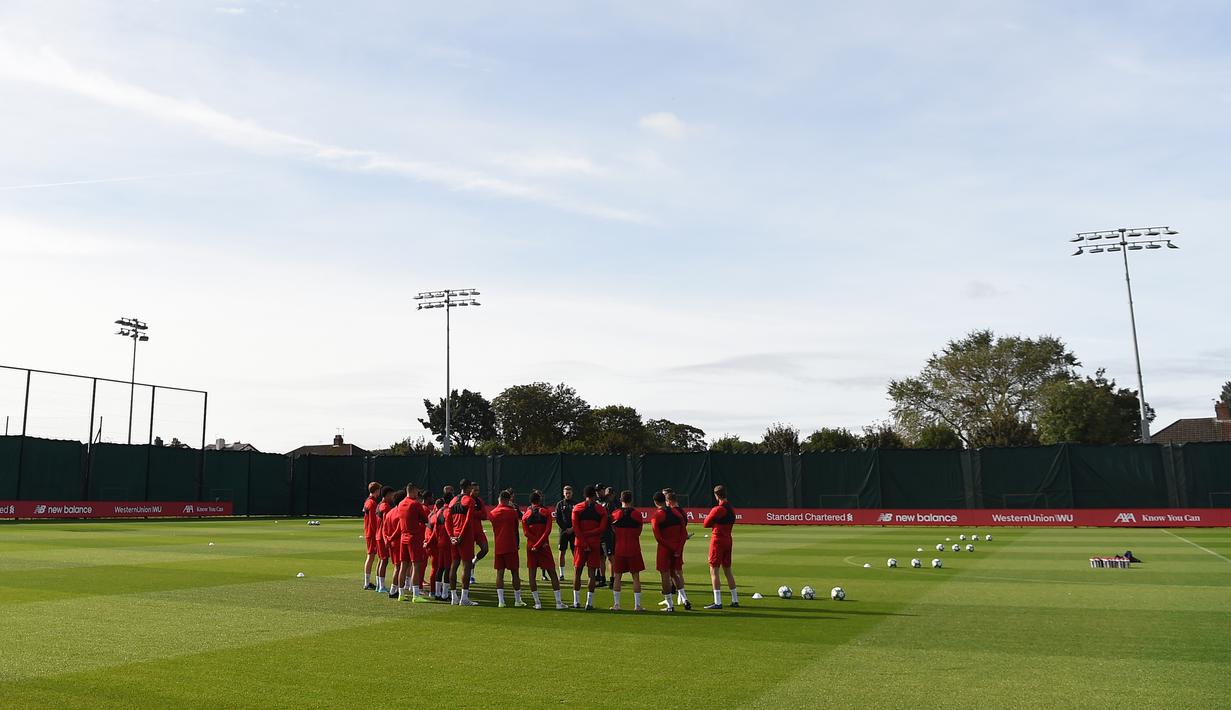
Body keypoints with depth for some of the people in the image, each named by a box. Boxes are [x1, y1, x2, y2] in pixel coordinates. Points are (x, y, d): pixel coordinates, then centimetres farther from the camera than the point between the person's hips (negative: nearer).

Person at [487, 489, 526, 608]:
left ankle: (500, 601, -1)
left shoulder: (492, 513, 3)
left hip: (498, 547, 3)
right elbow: (516, 529, 6)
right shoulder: (512, 511, -6)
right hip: (511, 547, -3)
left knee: (499, 573, 5)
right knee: (515, 573, 5)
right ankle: (518, 600, 9)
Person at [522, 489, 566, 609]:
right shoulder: (546, 512, 0)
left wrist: (535, 545, -9)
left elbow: (526, 533, -6)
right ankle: (558, 602, 1)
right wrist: (539, 544, -13)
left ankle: (537, 602, 5)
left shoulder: (525, 515, 6)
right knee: (552, 573, 4)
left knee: (532, 573, 7)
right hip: (544, 547, -1)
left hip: (531, 546, 2)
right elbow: (548, 530, -11)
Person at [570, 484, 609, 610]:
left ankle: (576, 602, 9)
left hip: (580, 543, 0)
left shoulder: (577, 508, 2)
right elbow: (602, 528, -8)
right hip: (595, 544, 0)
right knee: (592, 574, 3)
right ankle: (589, 602, 1)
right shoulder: (601, 510, 2)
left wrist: (584, 543, -7)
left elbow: (576, 528, -6)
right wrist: (587, 534, -7)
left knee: (577, 572, 9)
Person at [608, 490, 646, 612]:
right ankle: (637, 605, 4)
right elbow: (638, 532, 4)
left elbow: (614, 532, 8)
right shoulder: (637, 514, -4)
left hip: (619, 549, 1)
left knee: (617, 576, 8)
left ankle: (616, 604, 8)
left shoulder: (615, 514, -2)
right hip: (634, 549, -1)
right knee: (636, 577, 5)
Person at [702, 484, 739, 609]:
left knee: (714, 571, -4)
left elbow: (705, 523, -8)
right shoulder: (731, 508, 8)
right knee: (727, 571, 15)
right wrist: (716, 524, 6)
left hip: (718, 540, -8)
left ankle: (717, 602, -7)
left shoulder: (718, 509, -16)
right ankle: (735, 600, 18)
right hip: (728, 539, 8)